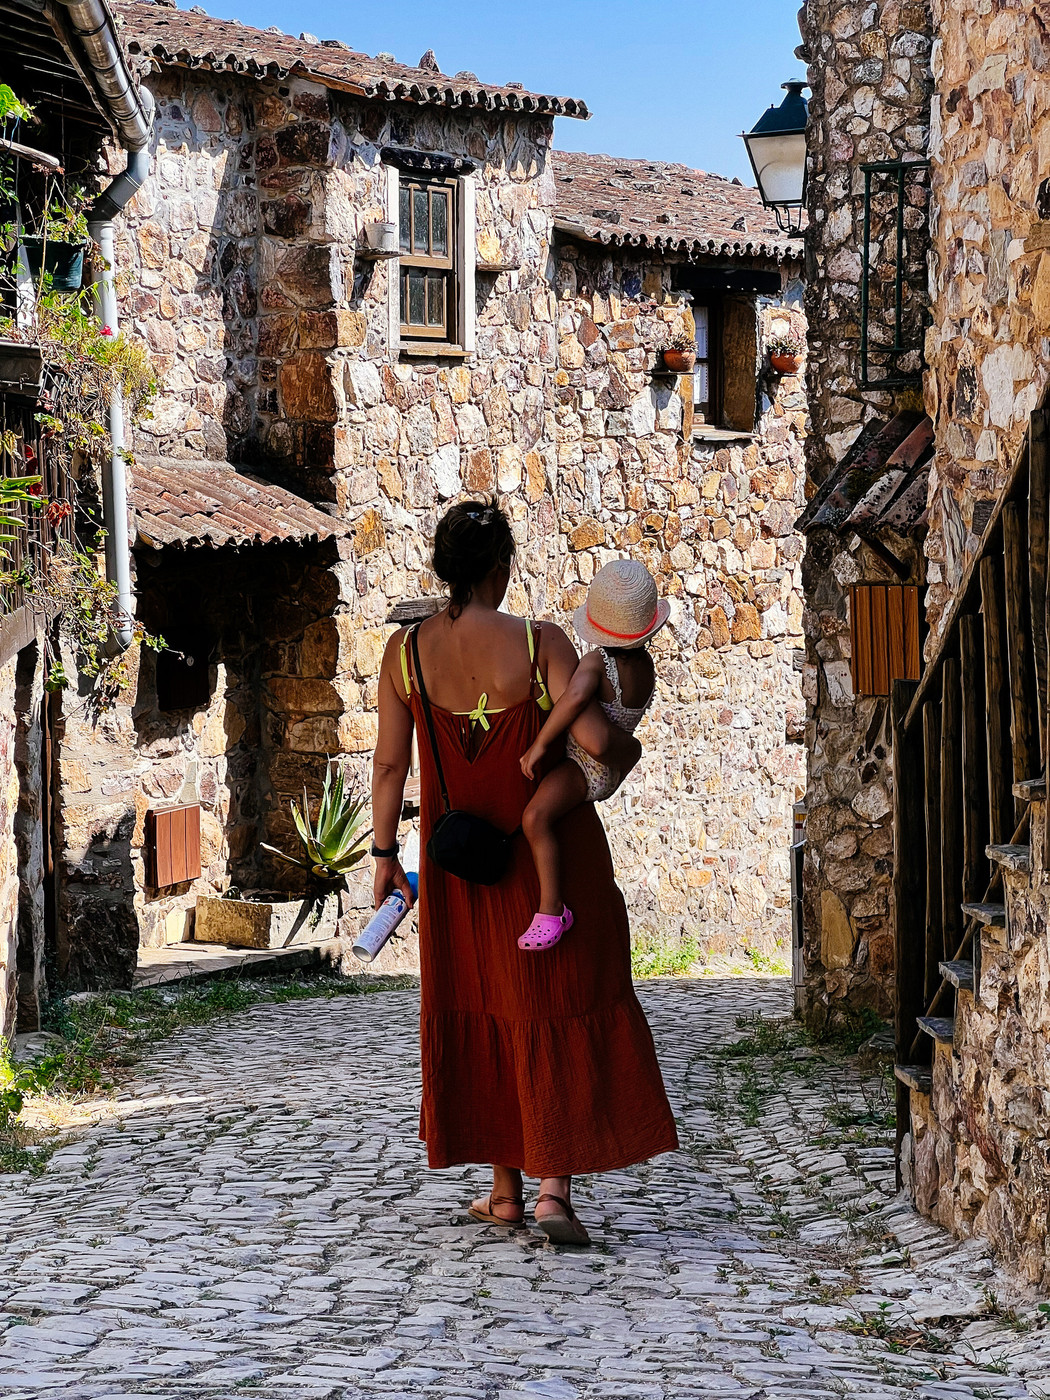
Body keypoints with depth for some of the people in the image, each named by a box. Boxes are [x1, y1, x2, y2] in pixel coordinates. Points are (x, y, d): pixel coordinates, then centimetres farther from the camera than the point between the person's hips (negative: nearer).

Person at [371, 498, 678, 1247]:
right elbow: (594, 737, -22)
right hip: (550, 848, -3)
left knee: (483, 1009, 16)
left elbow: (390, 763, -3)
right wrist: (629, 748, 1)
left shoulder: (405, 651, -7)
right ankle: (554, 1184, -7)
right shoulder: (540, 643, -17)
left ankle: (506, 1186, 21)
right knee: (562, 1005, 4)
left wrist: (385, 851, 7)